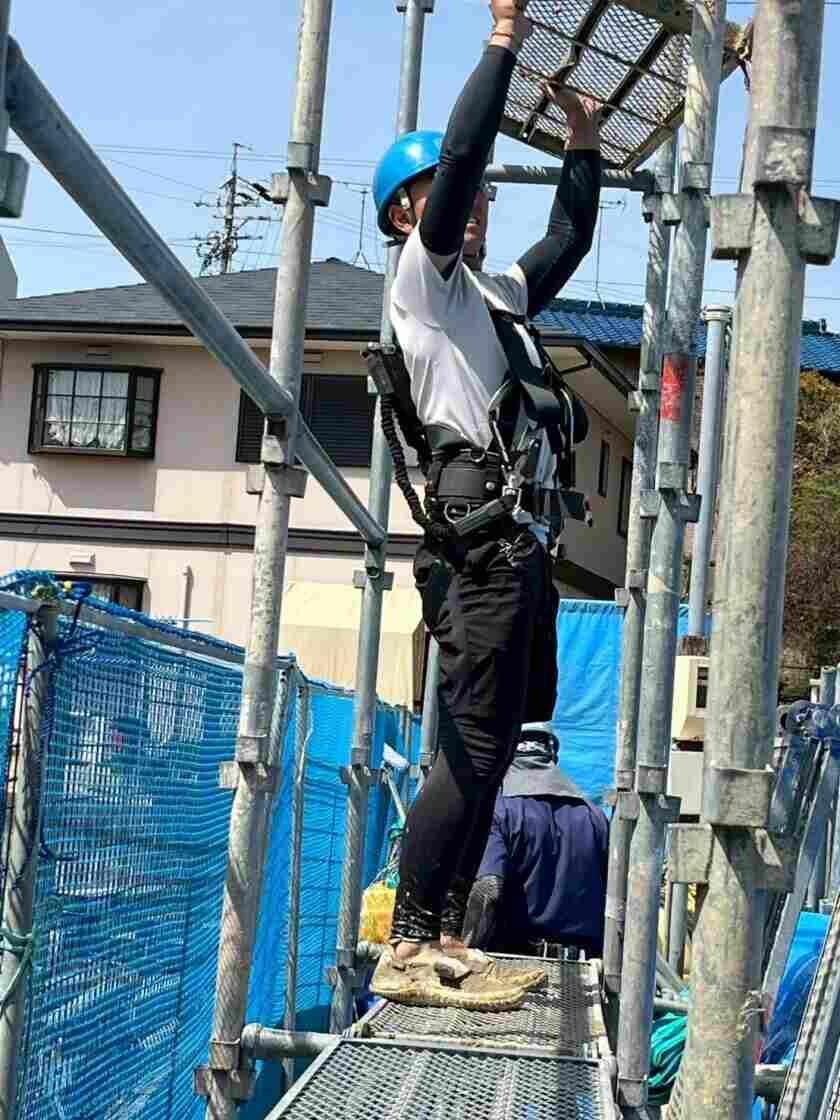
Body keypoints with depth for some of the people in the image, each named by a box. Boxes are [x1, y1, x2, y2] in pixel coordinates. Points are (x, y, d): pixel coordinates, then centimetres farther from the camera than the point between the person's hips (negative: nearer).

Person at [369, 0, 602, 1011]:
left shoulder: (491, 296, 28)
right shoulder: (422, 276, 3)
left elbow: (569, 240, 39)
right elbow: (463, 150, -9)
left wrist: (583, 140, 34)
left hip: (521, 541, 9)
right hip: (482, 533, -9)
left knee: (490, 747, 7)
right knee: (471, 746, -13)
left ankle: (445, 943, 9)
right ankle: (409, 950, -12)